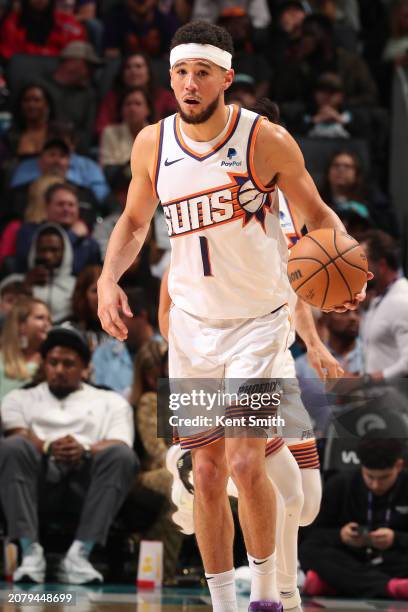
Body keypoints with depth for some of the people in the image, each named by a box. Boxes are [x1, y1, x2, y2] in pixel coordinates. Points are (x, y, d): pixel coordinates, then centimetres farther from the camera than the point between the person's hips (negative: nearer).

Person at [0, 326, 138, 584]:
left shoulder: (111, 402, 24)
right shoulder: (21, 398, 26)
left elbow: (119, 445, 4)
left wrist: (85, 451, -19)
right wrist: (48, 448, -19)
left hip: (88, 473, 0)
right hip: (42, 471, 0)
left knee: (122, 455, -32)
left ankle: (79, 555, -39)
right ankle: (31, 552, -39)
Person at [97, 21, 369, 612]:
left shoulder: (267, 140, -13)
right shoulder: (152, 145, -3)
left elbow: (316, 214, -1)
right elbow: (133, 223, 13)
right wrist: (109, 278, -4)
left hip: (258, 320, -4)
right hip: (192, 324, 4)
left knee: (246, 463, -15)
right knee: (207, 473, 5)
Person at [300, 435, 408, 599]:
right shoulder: (339, 485, 6)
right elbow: (315, 533, 5)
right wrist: (340, 536, -15)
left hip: (391, 565, -2)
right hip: (348, 561, 2)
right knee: (308, 550, -28)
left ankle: (329, 585, -41)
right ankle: (388, 586, -46)